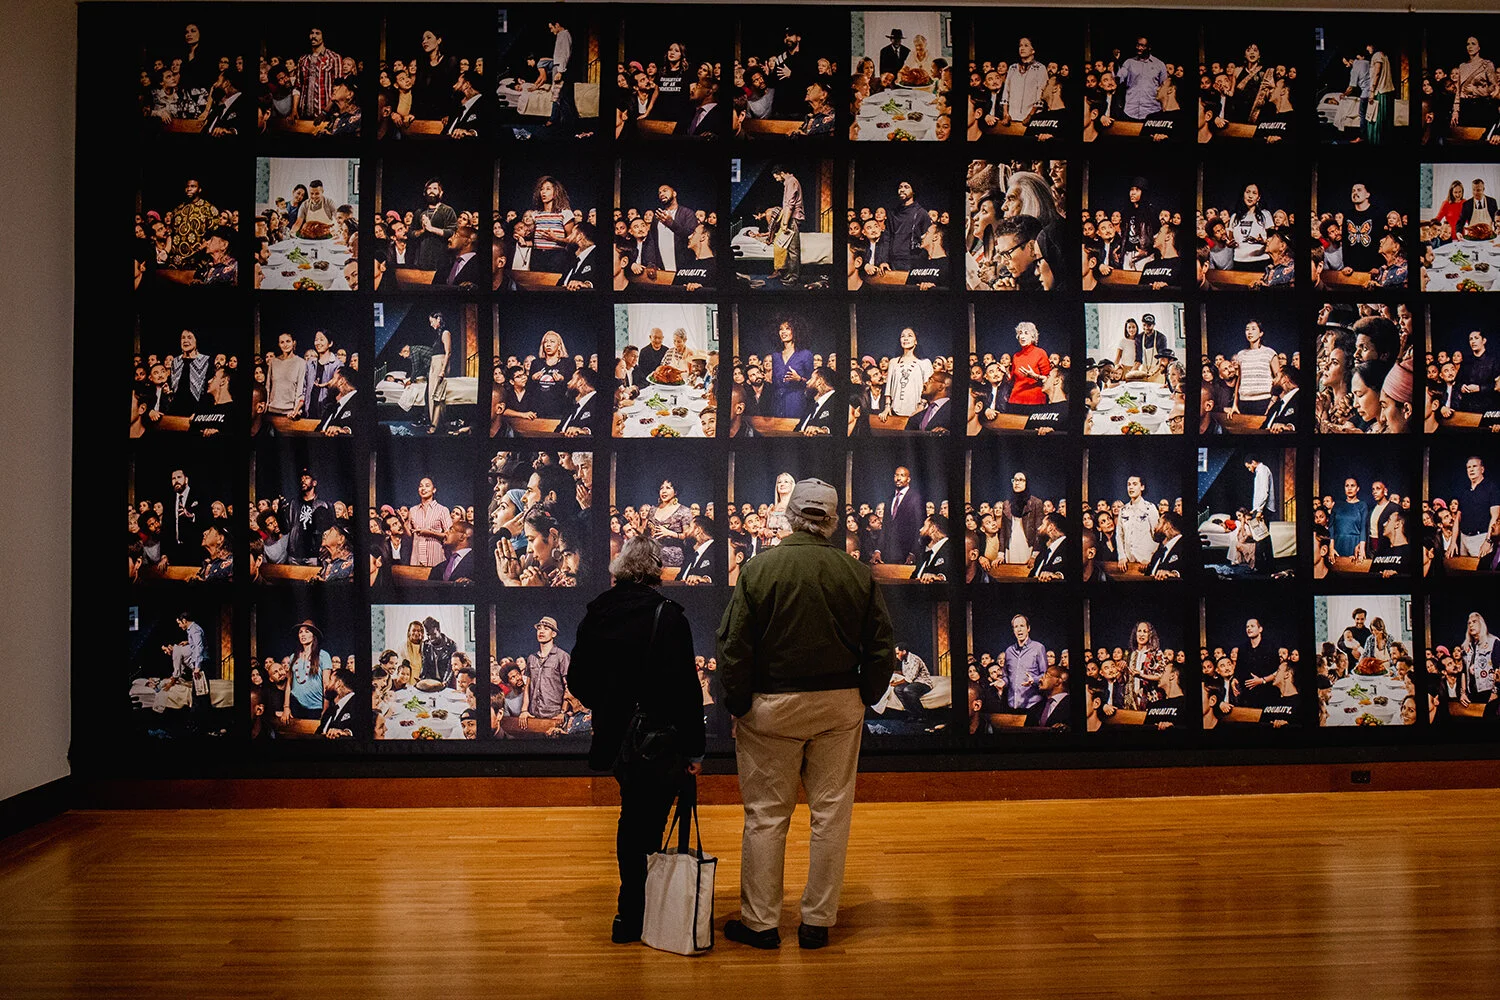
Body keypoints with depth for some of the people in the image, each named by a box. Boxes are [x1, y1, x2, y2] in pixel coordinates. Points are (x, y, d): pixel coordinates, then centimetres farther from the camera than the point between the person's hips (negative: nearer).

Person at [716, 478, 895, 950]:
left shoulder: (758, 569, -10)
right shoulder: (858, 573, -3)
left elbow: (733, 647, -10)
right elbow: (882, 649, 1)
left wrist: (738, 705, 1)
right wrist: (864, 699, 12)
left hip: (771, 707, -2)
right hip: (839, 707, 2)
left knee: (766, 815, 8)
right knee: (831, 812, 10)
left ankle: (760, 922, 16)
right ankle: (818, 921, 18)